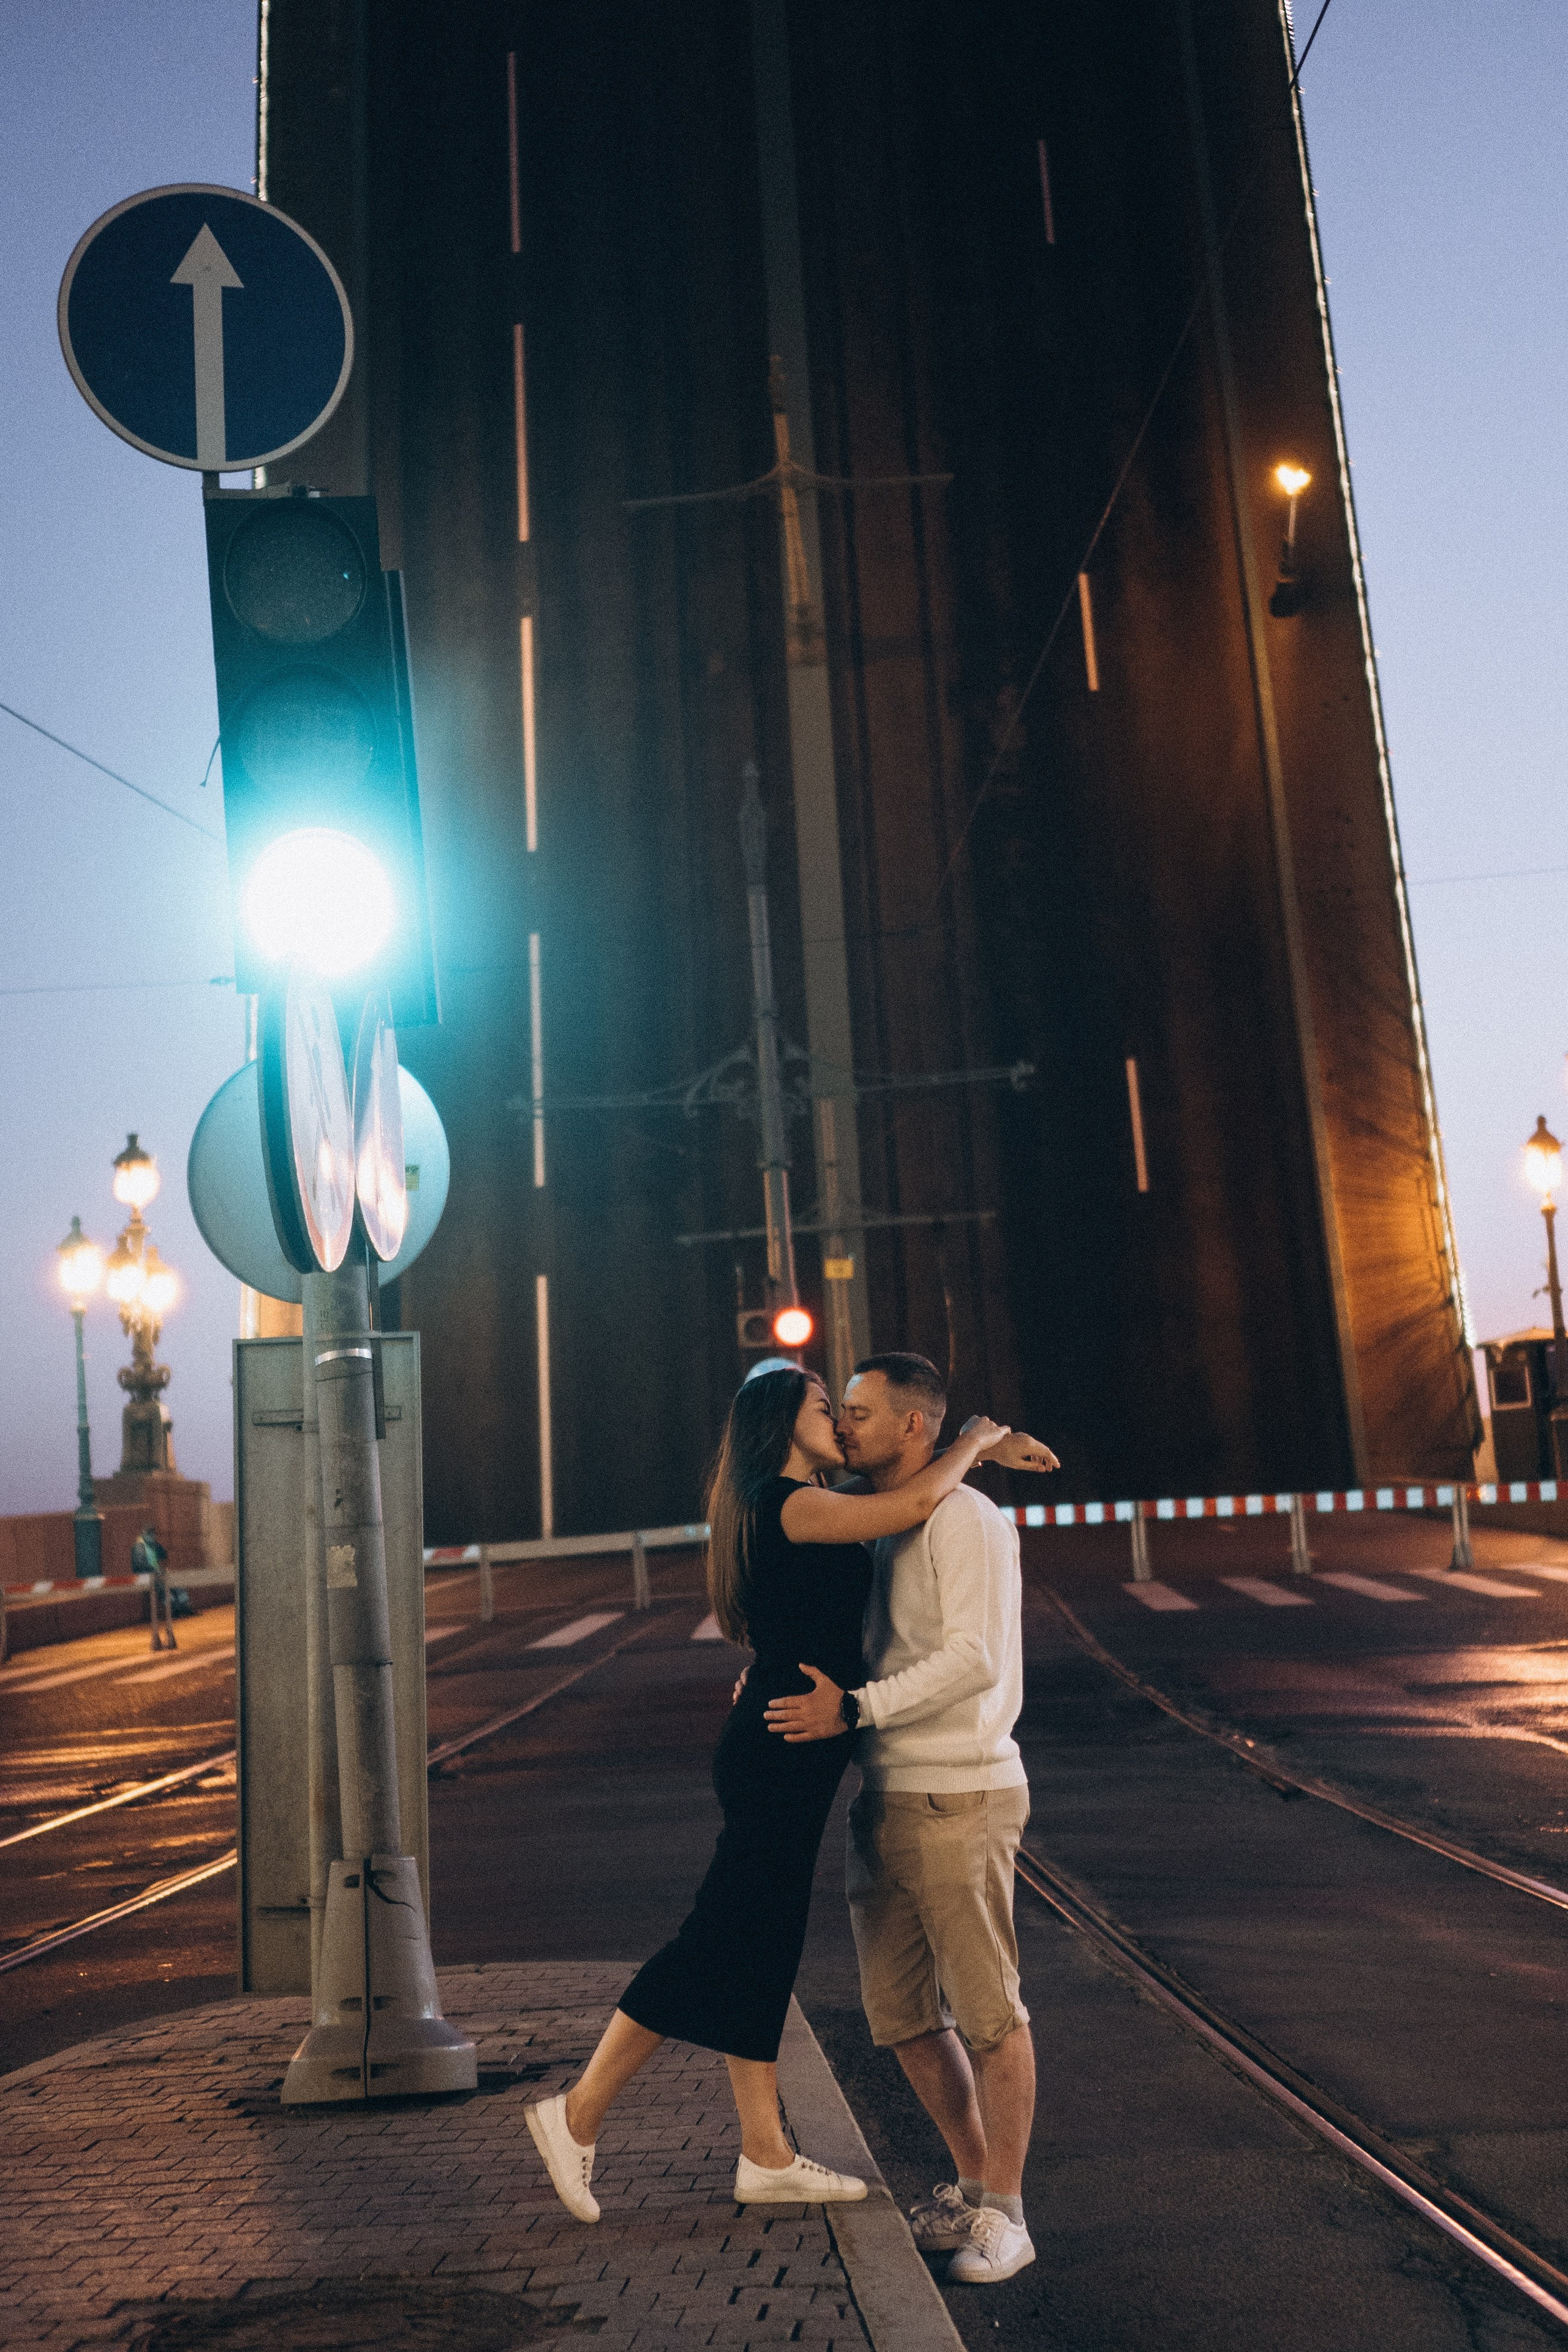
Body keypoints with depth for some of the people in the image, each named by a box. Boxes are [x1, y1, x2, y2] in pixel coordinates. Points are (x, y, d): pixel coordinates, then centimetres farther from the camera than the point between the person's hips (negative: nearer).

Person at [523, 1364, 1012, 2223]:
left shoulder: (790, 1512, 15)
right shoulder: (784, 1503, -15)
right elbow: (913, 1503, -22)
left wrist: (980, 1448, 20)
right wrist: (974, 1440, -6)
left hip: (781, 1755, 10)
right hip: (784, 1754, -10)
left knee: (761, 1952, 14)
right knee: (723, 1943, -4)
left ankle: (766, 2156, 23)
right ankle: (578, 2115, 5)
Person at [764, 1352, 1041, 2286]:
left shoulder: (964, 1518, -11)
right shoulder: (879, 1531, 16)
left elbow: (973, 1660, -21)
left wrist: (853, 1708, -23)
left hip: (959, 1797, -9)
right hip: (883, 1799, 9)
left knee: (988, 2012, 1)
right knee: (903, 2015, 13)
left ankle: (1004, 2211, 13)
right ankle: (975, 2181, 29)